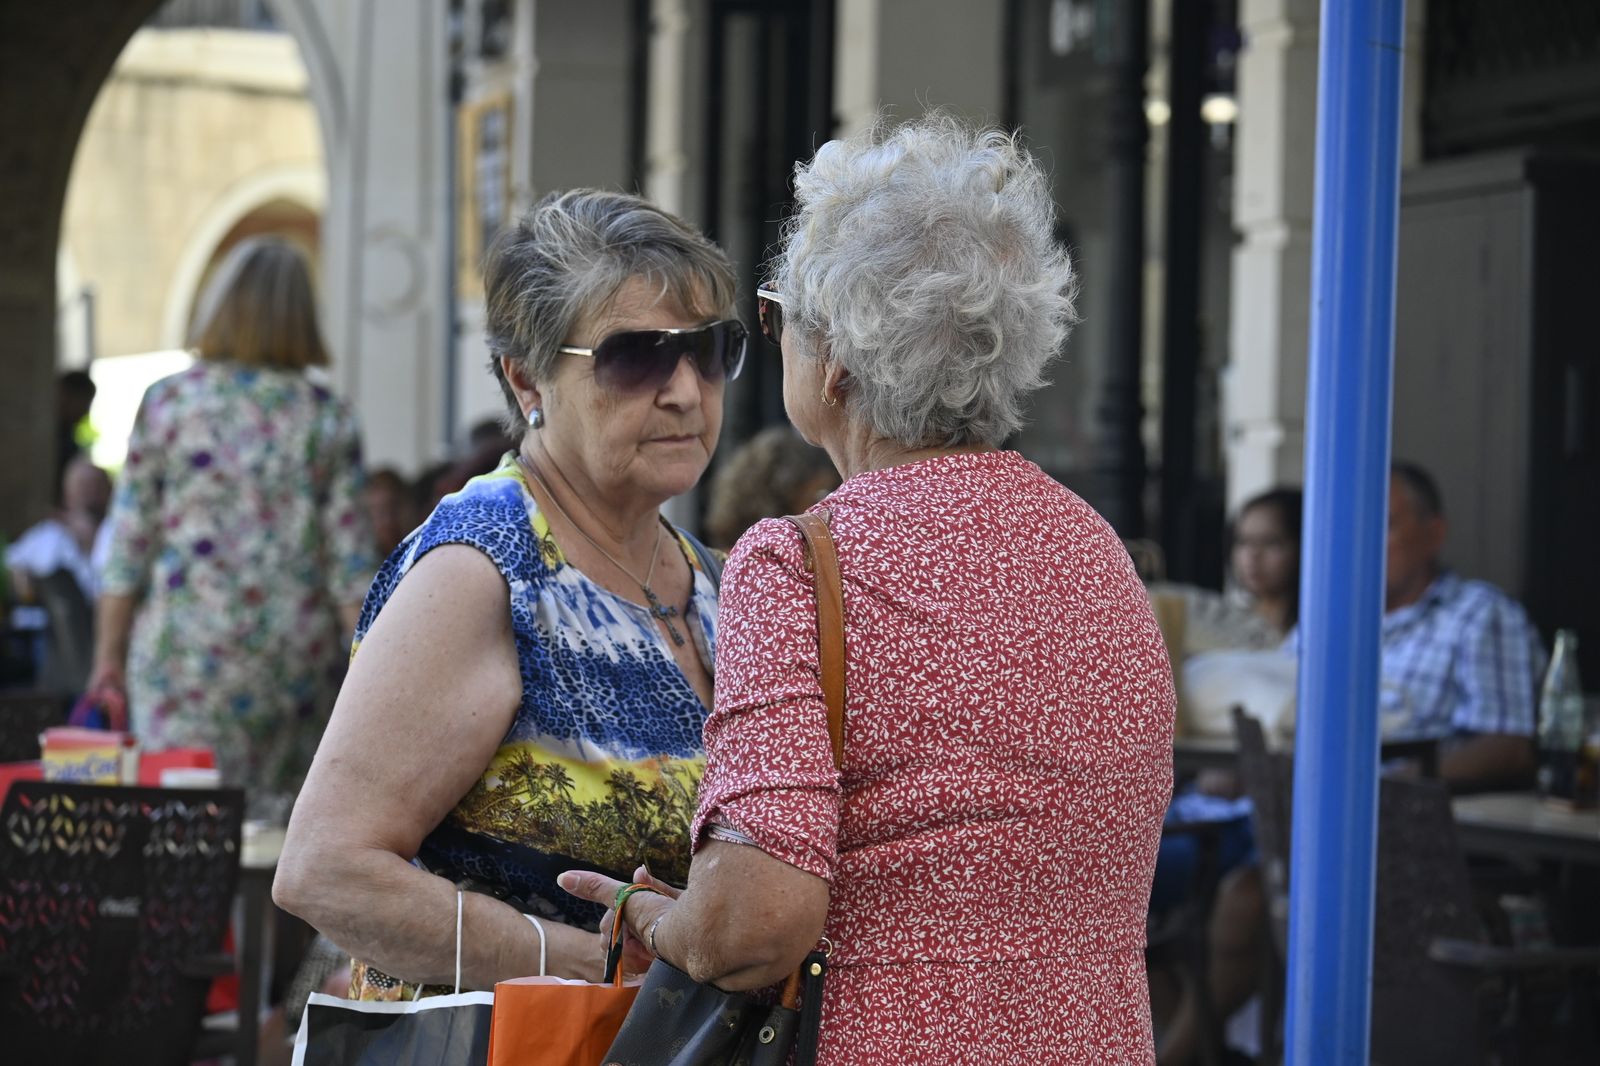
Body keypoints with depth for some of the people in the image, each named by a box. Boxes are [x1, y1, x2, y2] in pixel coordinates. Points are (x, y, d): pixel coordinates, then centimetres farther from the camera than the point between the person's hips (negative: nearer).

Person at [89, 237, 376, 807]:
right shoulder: (327, 418, 3)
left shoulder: (166, 402, 0)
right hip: (299, 656, 2)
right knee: (281, 820, 8)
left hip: (187, 649, -2)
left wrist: (108, 655, 8)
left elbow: (130, 543, 0)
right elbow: (349, 558, 1)